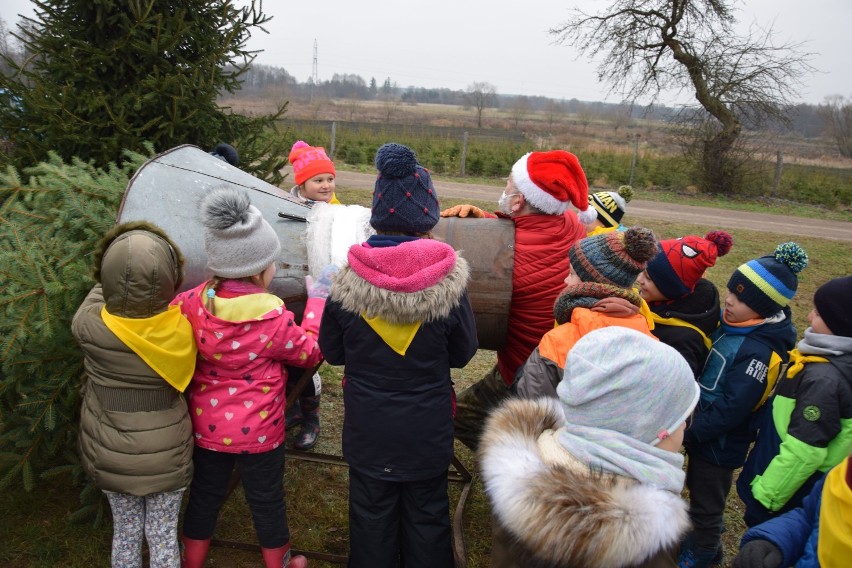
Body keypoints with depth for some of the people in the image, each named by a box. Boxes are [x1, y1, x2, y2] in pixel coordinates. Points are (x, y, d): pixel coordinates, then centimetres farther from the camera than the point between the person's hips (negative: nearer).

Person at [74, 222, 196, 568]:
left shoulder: (90, 327, -22)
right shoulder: (182, 328, -22)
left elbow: (97, 295, 0)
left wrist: (116, 284, 14)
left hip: (111, 456, 1)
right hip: (167, 455, -1)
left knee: (126, 533, 22)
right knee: (164, 536, 16)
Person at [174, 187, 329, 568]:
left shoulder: (192, 303, -16)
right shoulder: (274, 319, -26)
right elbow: (312, 352, -8)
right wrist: (317, 301, 0)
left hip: (207, 427, 4)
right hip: (258, 432, -3)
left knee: (204, 497, 23)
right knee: (267, 502, 18)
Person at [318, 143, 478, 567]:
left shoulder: (349, 280, -15)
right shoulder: (448, 280, -18)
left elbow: (332, 351, -1)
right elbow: (463, 353, -4)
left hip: (368, 432, 1)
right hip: (428, 432, 0)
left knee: (372, 517, 19)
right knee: (427, 516, 20)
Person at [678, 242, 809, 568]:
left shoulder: (759, 352, -29)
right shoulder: (731, 324, -4)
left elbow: (731, 409, -28)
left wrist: (688, 432, -22)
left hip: (720, 443, -8)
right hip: (703, 431, 8)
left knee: (705, 504, 13)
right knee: (698, 491, 26)